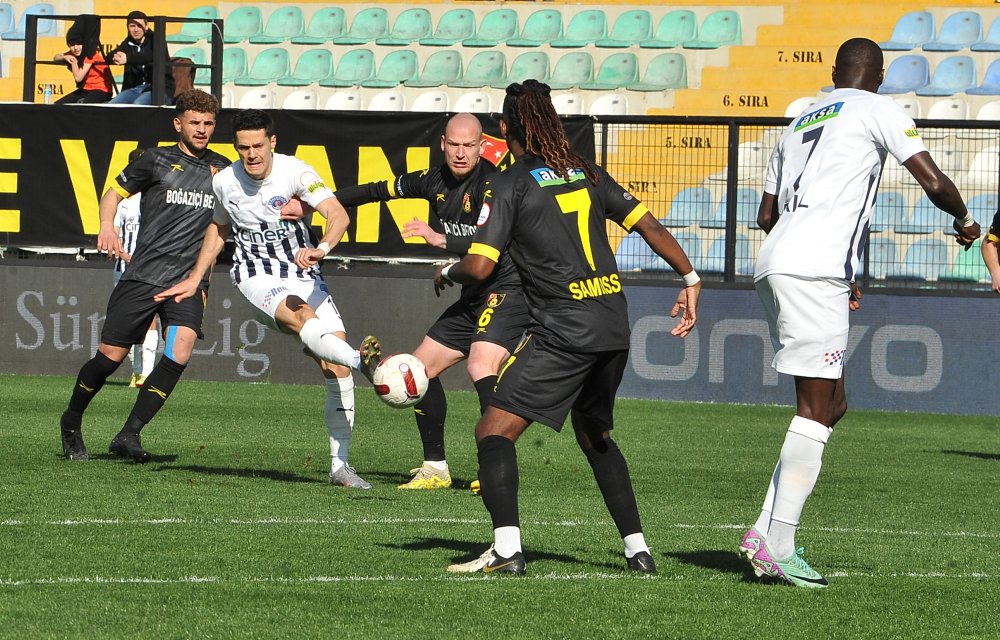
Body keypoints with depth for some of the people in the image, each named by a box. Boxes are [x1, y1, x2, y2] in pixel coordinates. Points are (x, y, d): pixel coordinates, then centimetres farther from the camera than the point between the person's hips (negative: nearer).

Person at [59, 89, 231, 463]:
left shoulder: (221, 168, 13)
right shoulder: (157, 160, 4)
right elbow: (115, 192, 14)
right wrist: (107, 228, -5)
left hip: (189, 279, 2)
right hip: (144, 274, -2)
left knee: (181, 348, -22)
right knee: (111, 355, -1)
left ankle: (129, 434, -16)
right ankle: (72, 422, 26)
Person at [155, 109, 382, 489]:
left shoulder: (295, 171, -9)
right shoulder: (225, 183, 2)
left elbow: (338, 214, -23)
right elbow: (218, 227, 24)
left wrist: (321, 249, -43)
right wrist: (195, 279, 26)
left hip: (305, 276, 1)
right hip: (257, 278, -1)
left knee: (336, 369, -12)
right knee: (302, 316, -36)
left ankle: (339, 465, -4)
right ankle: (362, 360, -65)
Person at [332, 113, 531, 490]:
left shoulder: (491, 184, -17)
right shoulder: (435, 181, 7)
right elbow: (378, 190, 19)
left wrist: (440, 240, -35)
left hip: (507, 290, -9)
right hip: (472, 298, 9)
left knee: (480, 366, -29)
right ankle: (435, 468, 19)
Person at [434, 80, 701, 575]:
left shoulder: (510, 185, -5)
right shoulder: (586, 173, 13)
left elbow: (480, 265, -11)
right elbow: (649, 226, 12)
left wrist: (446, 273, 10)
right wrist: (690, 279, 21)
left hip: (564, 331, -7)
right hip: (614, 326, 7)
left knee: (494, 432, -6)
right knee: (594, 435, 25)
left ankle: (506, 548, -23)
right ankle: (637, 548, 21)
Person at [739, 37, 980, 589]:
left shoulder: (799, 126, 26)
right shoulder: (877, 110, 4)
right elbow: (933, 182, -3)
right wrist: (964, 220, 19)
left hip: (775, 267, 8)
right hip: (814, 272, -8)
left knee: (830, 405, 13)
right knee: (816, 410, -8)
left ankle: (764, 531, 4)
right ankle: (777, 546, -14)